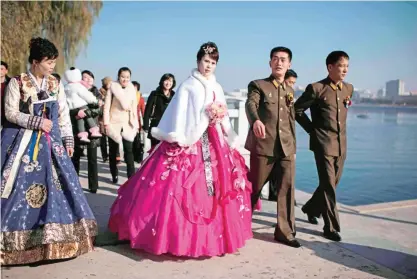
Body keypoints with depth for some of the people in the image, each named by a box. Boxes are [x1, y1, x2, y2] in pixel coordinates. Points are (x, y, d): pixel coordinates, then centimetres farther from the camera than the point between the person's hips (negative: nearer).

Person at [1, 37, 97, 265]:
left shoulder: (56, 85, 8)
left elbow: (64, 115, 10)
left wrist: (69, 140, 5)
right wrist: (37, 122, -15)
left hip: (50, 142, 4)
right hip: (22, 142, -4)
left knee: (57, 185, 1)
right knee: (20, 188, -2)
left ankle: (52, 238, 13)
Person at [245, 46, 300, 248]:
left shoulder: (290, 91, 18)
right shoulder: (258, 85, 1)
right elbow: (250, 105, -19)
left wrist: (293, 146, 16)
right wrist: (256, 121, -41)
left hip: (286, 148, 5)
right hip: (263, 146, -4)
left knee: (287, 189, 0)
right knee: (253, 188, 5)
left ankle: (285, 231, 11)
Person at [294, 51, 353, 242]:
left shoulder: (349, 89, 8)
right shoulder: (316, 88, -10)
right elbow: (297, 110, -3)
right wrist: (312, 129, -2)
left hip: (341, 144, 6)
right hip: (323, 143, -6)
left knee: (331, 184, 15)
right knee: (328, 185, -5)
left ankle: (311, 208, 39)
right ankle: (331, 227, 5)